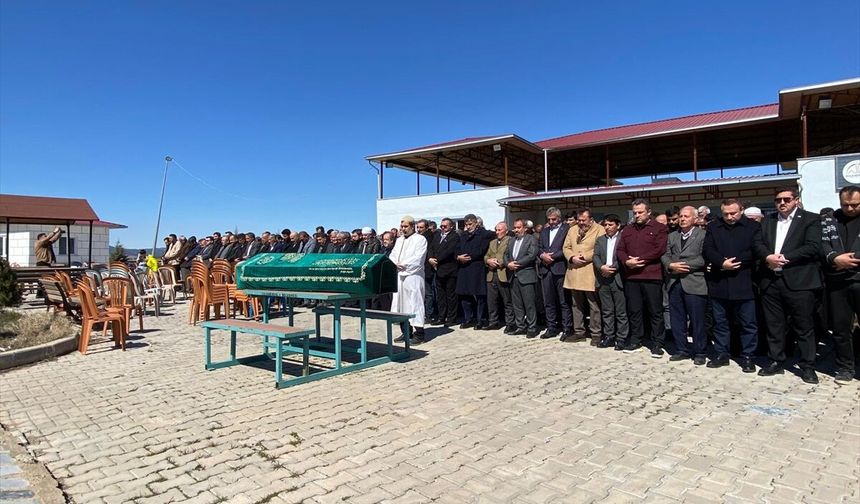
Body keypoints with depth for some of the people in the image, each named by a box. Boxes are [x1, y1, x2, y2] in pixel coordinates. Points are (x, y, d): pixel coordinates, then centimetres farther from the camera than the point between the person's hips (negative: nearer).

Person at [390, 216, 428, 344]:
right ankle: (406, 331, 18)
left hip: (413, 276, -7)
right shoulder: (399, 240, 20)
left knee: (414, 303, -7)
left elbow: (418, 258, -12)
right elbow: (392, 255, 16)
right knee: (400, 303, 8)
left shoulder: (420, 239, -2)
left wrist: (403, 264, -13)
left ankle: (419, 334, -2)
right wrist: (394, 264, -5)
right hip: (399, 275, 7)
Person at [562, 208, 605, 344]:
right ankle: (579, 332, 23)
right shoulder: (572, 230, 15)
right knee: (576, 304, 13)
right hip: (574, 273, 6)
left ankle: (596, 334, 9)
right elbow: (566, 247, 11)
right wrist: (572, 258, -8)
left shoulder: (600, 230, -4)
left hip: (590, 274, -6)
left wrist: (585, 257, -15)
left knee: (594, 305, 0)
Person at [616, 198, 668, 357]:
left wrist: (639, 260, -12)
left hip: (651, 276, -4)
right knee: (634, 310, 10)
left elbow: (659, 250, -10)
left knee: (655, 311, 1)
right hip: (631, 276, 5)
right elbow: (620, 250, 11)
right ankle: (635, 340, 21)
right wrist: (627, 261, -9)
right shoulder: (627, 230, 17)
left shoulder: (659, 228, 2)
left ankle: (657, 343, 9)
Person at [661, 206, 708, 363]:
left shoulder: (703, 235, 0)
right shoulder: (672, 236, 17)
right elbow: (665, 255, 9)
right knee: (677, 320, 10)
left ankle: (700, 352, 13)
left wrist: (683, 265, -12)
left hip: (694, 284, -5)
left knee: (697, 321, 1)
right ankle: (682, 350, 21)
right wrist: (671, 266, -10)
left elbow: (703, 258, -10)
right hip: (674, 284, 5)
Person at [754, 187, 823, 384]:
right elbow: (758, 244, 7)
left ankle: (807, 366, 13)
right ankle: (776, 362, 20)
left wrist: (784, 257, -14)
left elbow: (813, 247, -9)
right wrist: (768, 257, -13)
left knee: (804, 326, 3)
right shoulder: (767, 221, 16)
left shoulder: (810, 219, 2)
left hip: (798, 281, -4)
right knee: (774, 325, 10)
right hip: (771, 281, 4)